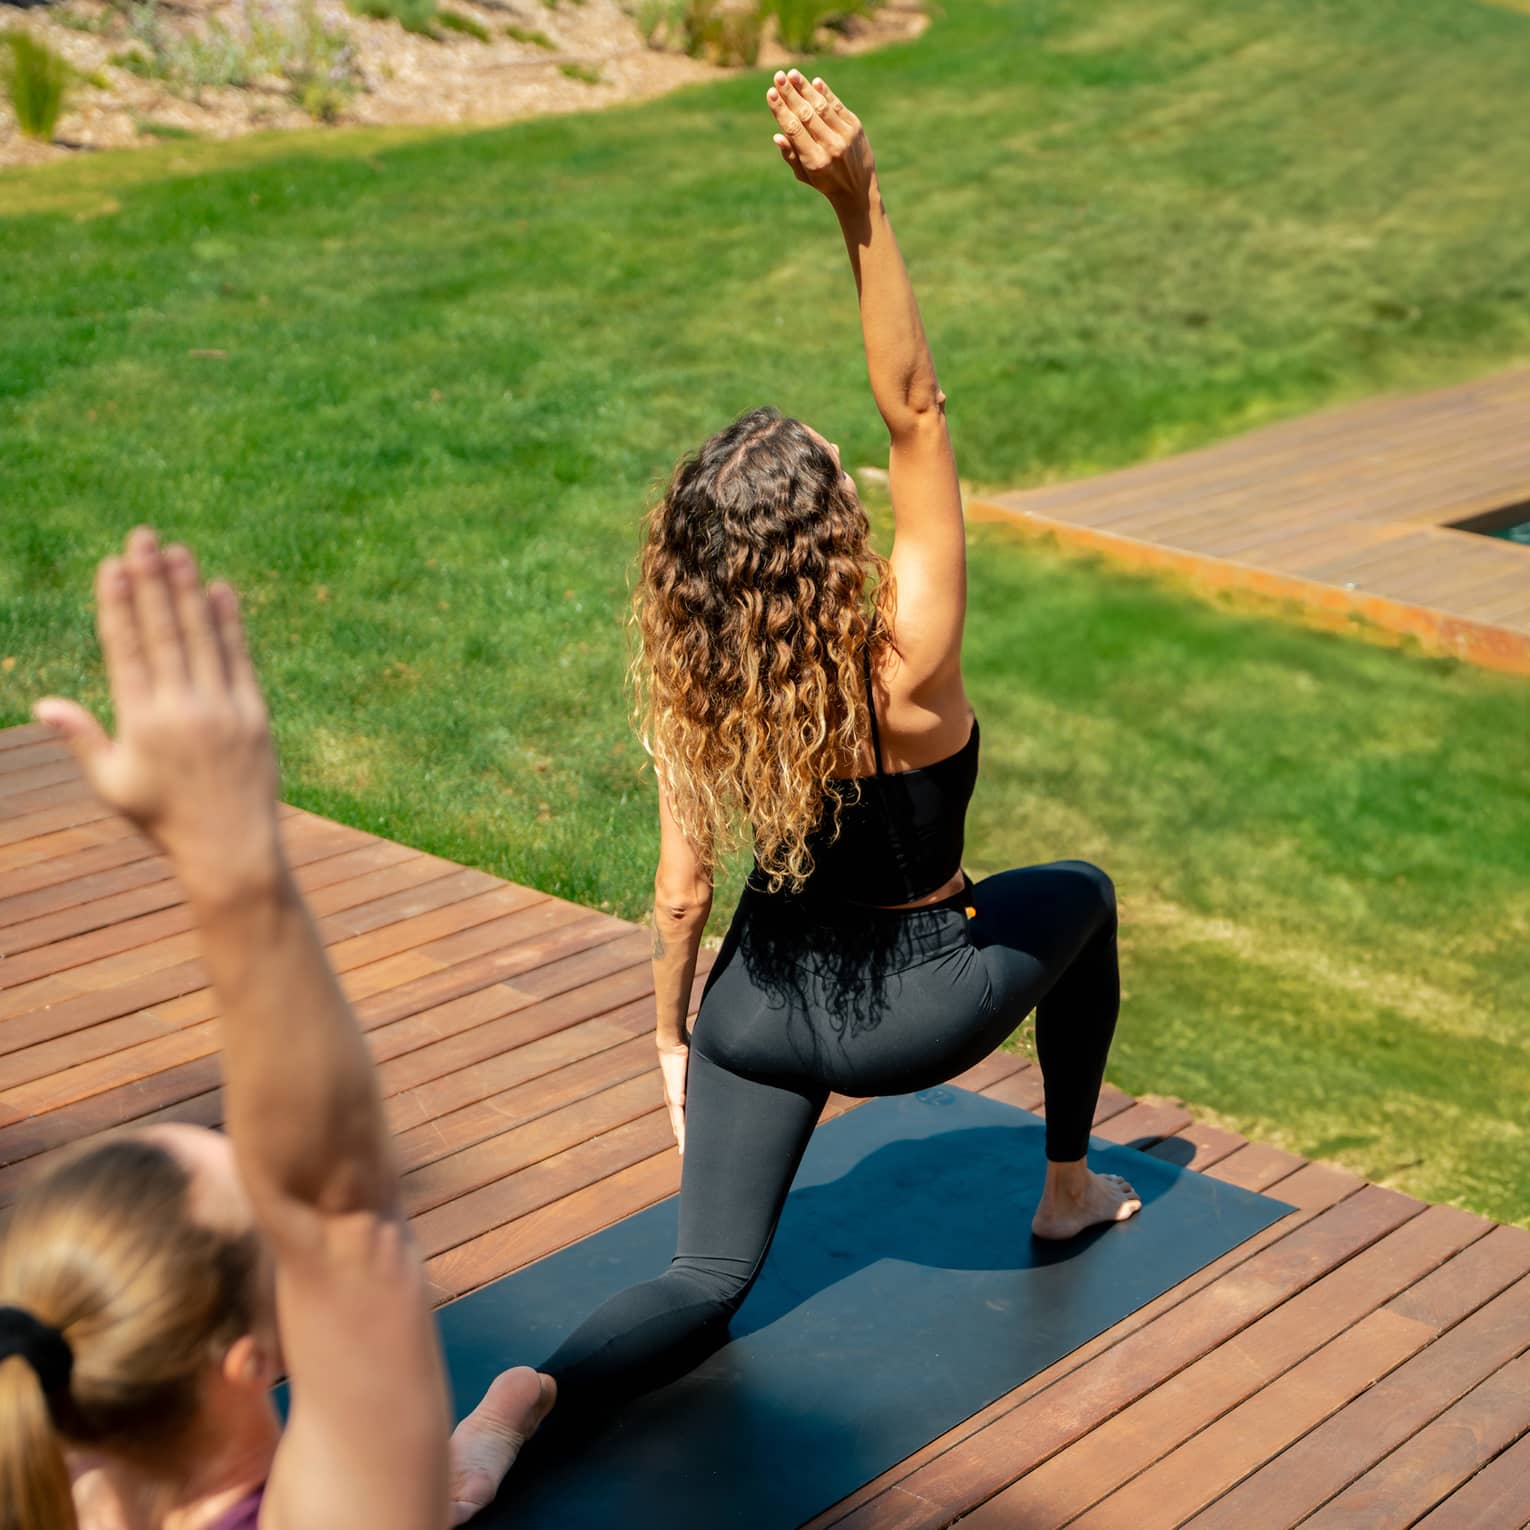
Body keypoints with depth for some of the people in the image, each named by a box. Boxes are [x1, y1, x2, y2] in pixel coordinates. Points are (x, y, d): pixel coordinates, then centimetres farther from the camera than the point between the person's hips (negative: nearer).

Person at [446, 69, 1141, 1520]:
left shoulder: (690, 695, -15)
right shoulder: (907, 665, -28)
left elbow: (682, 886, -4)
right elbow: (915, 412, -32)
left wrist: (671, 1036, 12)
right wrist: (860, 206, -40)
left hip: (763, 1005, 3)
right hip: (914, 1008, -3)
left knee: (705, 1282, 11)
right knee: (1081, 897, 27)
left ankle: (528, 1392, -20)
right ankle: (1069, 1188, 38)